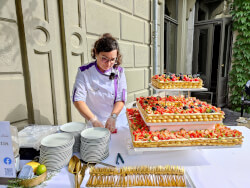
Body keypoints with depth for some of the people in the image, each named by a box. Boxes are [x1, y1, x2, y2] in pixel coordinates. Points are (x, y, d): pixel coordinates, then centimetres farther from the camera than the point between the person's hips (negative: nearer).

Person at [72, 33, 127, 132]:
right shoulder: (84, 72, -8)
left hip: (117, 121, 1)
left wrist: (113, 117, -20)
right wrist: (94, 120, -24)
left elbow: (121, 99, -4)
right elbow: (78, 100, -13)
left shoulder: (119, 72, -2)